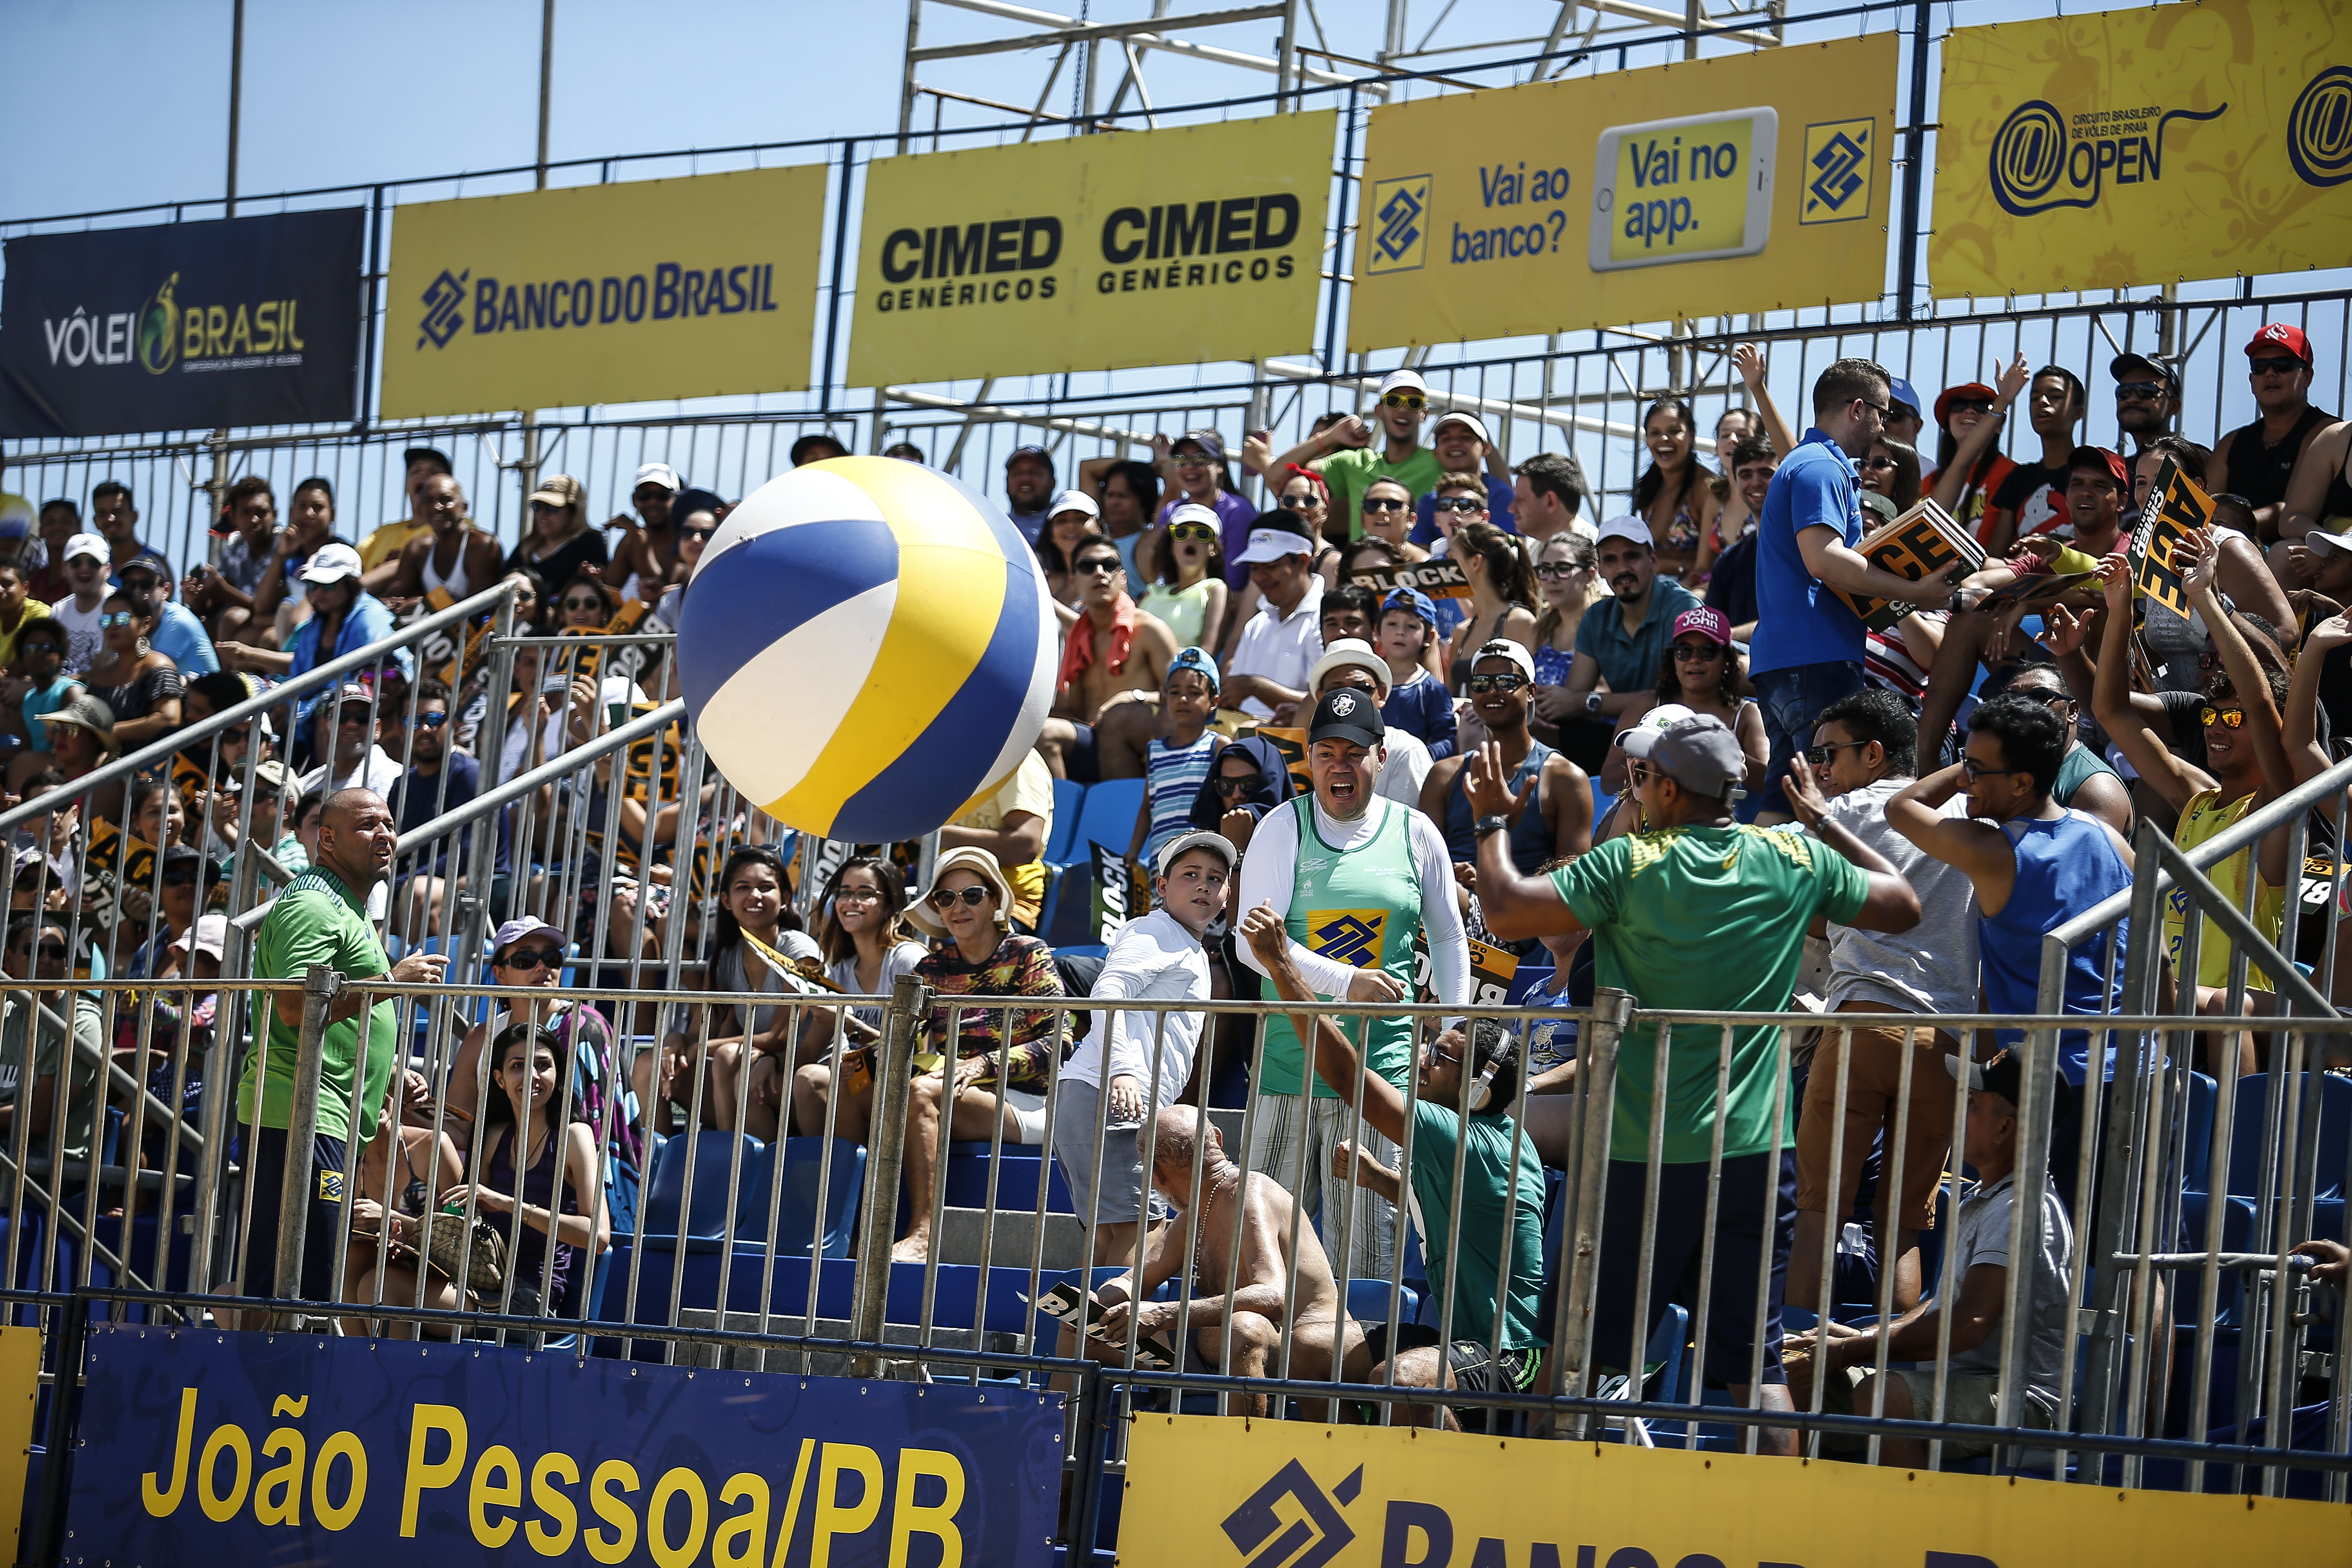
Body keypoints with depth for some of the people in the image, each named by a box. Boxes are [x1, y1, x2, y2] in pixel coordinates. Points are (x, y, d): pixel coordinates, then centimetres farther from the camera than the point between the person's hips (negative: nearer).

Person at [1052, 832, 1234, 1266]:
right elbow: (1107, 994, -18)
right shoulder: (1156, 932, -2)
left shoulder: (1194, 953, 28)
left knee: (1108, 1231, 7)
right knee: (1134, 1224, -17)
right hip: (1103, 1097, -10)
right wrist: (1122, 1068, -31)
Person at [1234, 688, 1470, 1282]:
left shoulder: (1415, 833, 7)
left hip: (1381, 1060, 0)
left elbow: (1448, 937, 20)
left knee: (1366, 1244, -3)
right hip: (1288, 1060, 0)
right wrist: (1347, 982, -17)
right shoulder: (1284, 828, 2)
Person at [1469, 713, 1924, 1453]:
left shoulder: (1632, 865, -7)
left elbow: (1507, 912, -11)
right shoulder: (1795, 861, 3)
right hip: (1755, 1150, 3)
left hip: (1638, 1155, -3)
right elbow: (1902, 905, 18)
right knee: (1754, 1361, 1)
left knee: (1588, 1360, 9)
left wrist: (1491, 822, 6)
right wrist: (1825, 822, 28)